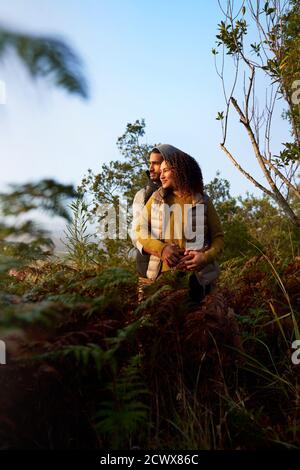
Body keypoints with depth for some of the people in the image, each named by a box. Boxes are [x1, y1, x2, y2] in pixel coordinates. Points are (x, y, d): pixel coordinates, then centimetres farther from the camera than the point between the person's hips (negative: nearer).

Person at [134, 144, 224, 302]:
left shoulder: (203, 201, 3)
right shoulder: (156, 199, 7)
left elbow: (218, 236, 5)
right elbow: (139, 233, 4)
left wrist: (206, 257, -15)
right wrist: (161, 248, -14)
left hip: (197, 276, 0)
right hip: (163, 274, 1)